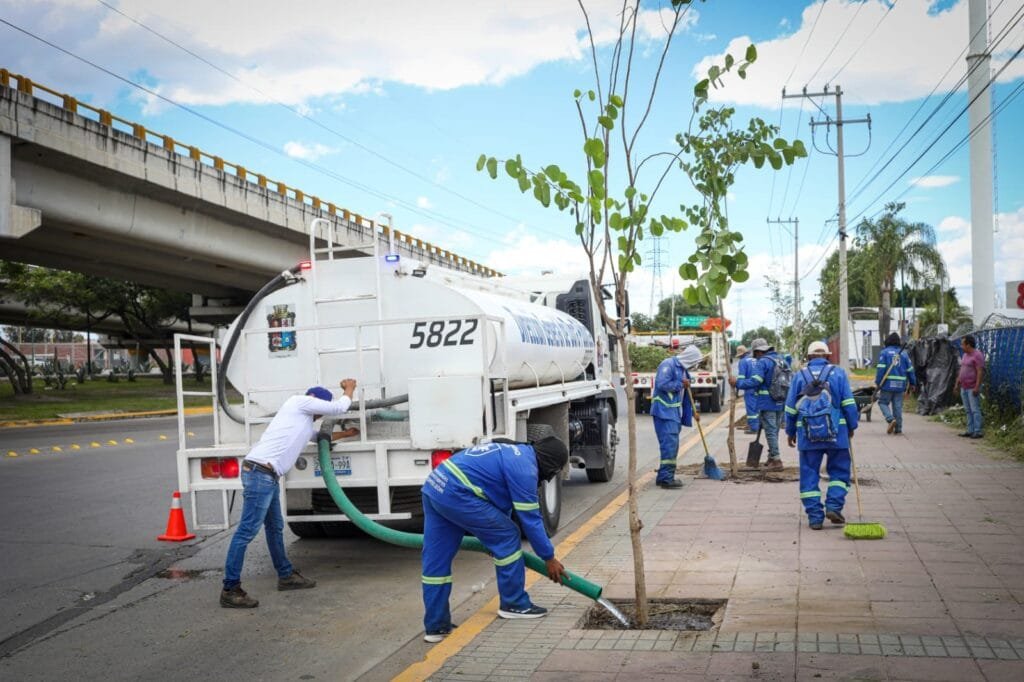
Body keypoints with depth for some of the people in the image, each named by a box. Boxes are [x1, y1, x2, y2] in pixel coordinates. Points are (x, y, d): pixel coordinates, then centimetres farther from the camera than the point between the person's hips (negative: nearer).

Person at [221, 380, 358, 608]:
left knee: (275, 527, 21)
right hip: (260, 472, -11)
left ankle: (286, 575, 35)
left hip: (267, 476, 11)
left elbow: (321, 435, 46)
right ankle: (230, 590, -8)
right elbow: (339, 408, 3)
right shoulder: (299, 402, 1)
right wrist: (349, 389, 20)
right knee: (247, 531, -10)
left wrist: (345, 434, 46)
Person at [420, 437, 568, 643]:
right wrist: (549, 558, 7)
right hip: (456, 493, -10)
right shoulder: (524, 468, -6)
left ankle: (435, 626, 18)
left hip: (434, 487, 10)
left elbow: (501, 500, 33)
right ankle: (514, 604, 14)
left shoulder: (516, 454, 23)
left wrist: (492, 536, 41)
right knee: (507, 537, 3)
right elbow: (531, 519, -4)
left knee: (436, 561, 12)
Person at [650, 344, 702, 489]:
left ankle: (664, 477, 19)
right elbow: (661, 384, -24)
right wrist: (680, 384, -13)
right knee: (669, 443, -14)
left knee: (673, 445, 11)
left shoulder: (683, 370, 20)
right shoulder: (668, 364, -11)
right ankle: (666, 478, -12)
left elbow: (685, 395, 27)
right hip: (664, 411, -10)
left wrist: (692, 412, 25)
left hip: (674, 412, 10)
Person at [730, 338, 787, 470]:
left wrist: (737, 383, -13)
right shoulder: (782, 361, 13)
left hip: (767, 404, -8)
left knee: (770, 431, -2)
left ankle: (776, 460, -2)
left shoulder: (762, 362, -13)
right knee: (775, 430, 16)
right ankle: (772, 457, 26)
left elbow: (754, 381, -22)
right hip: (781, 403, 8)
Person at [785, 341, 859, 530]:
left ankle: (815, 517, 5)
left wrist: (790, 432, 17)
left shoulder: (799, 376, 5)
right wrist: (851, 426, 10)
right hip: (836, 432, -1)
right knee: (839, 471, 14)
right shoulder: (838, 373, 3)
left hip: (807, 434, 1)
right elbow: (848, 403, -1)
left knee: (809, 475, 6)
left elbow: (790, 408, 7)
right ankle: (833, 506, 0)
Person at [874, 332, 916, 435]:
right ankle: (898, 428, 9)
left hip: (888, 384, -4)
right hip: (900, 384, 4)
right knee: (898, 406, 8)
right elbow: (910, 369, 11)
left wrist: (878, 382, -8)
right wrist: (912, 383, 19)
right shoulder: (904, 353, 10)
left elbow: (880, 368, -10)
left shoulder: (884, 352, -3)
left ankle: (891, 419, -16)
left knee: (883, 402, 8)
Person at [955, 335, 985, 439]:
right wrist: (957, 383, 20)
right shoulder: (965, 355, 16)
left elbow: (980, 372, -17)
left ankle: (977, 431, -6)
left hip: (972, 388, -9)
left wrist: (977, 387, -22)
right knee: (968, 411, 10)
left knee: (975, 410, -8)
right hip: (964, 388, 9)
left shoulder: (977, 355, -12)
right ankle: (970, 431, 13)